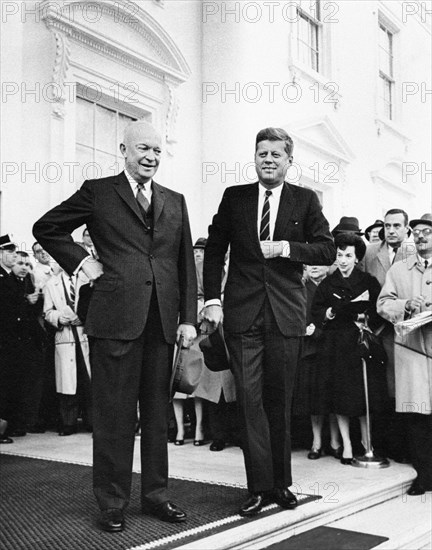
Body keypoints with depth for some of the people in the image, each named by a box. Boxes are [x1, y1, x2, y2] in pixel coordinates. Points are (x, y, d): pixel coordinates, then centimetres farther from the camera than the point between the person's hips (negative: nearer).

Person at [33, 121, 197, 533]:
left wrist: (188, 319, 6)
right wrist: (81, 262, -1)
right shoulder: (98, 192, 5)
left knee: (157, 413, 11)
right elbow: (46, 228, 10)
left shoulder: (175, 202, 15)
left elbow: (186, 264, 13)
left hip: (163, 321, 4)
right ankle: (112, 502, 15)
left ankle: (156, 495, 23)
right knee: (114, 414, 3)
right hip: (116, 318, -4)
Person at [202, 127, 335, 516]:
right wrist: (212, 300, 0)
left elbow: (327, 251, 2)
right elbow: (215, 250, 9)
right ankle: (260, 485, 6)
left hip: (286, 312, 0)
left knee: (280, 399, 8)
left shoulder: (305, 200, 7)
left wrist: (286, 247, -12)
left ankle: (281, 483, 22)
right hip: (243, 310, 0)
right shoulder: (234, 197, 8)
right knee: (250, 396, -3)